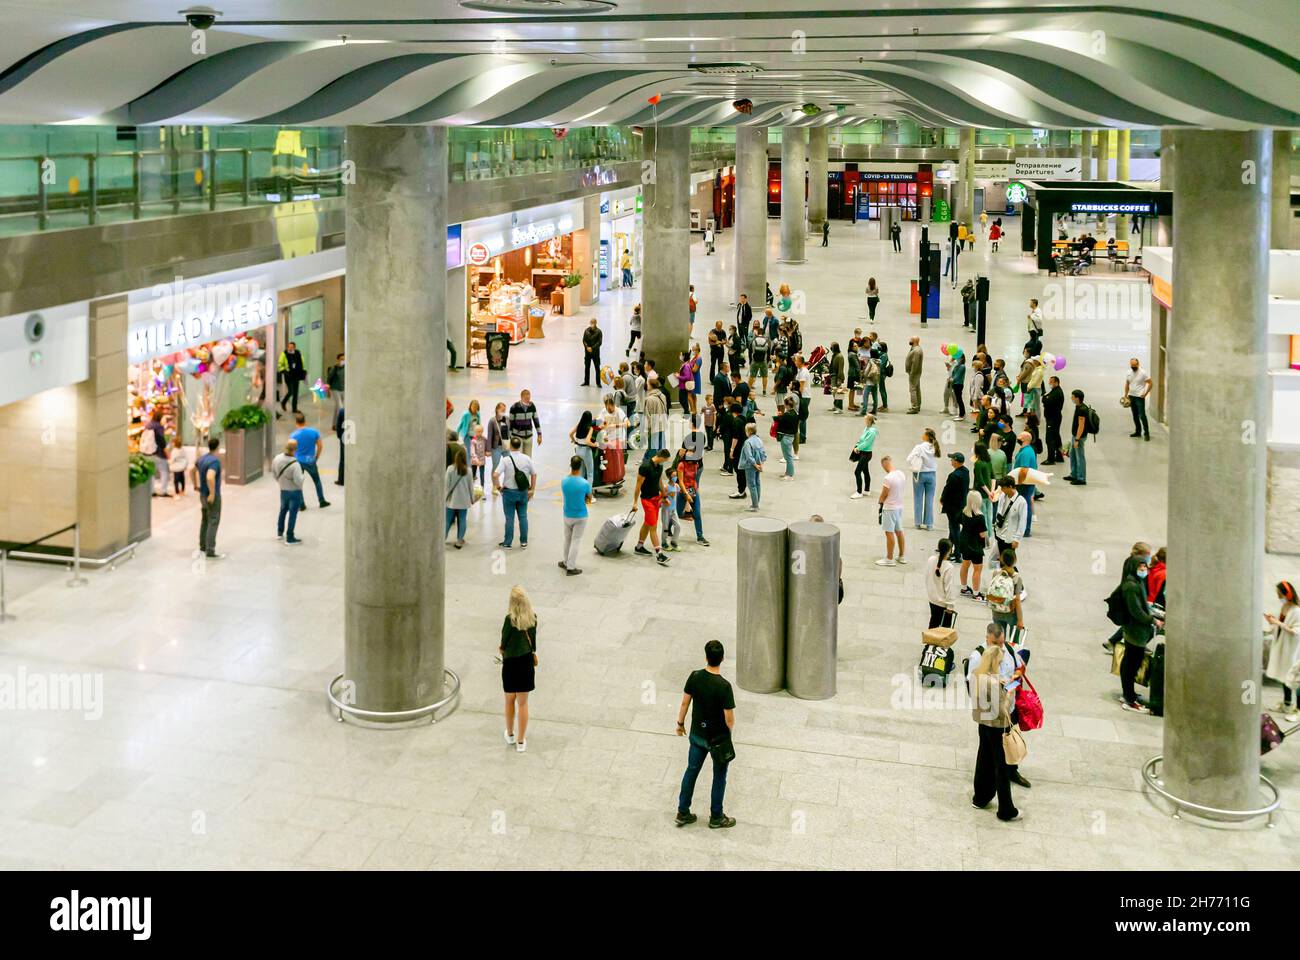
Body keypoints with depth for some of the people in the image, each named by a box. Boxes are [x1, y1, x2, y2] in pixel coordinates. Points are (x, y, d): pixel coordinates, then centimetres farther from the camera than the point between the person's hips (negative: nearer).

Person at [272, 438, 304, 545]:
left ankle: (279, 533, 38)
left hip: (283, 490, 6)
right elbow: (298, 481, -31)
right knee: (293, 514, 7)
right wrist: (301, 476, -8)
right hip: (295, 491, -6)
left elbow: (273, 471, 4)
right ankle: (290, 538, 15)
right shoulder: (295, 464, -33)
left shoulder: (277, 458, -13)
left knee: (283, 510, 25)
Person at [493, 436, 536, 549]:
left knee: (509, 518, 5)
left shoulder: (506, 460, -15)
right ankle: (524, 542, 19)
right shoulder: (527, 458, -4)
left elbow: (495, 475, -22)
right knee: (523, 517, 13)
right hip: (523, 492, 3)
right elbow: (534, 474, 2)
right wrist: (532, 489, 12)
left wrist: (498, 486, -6)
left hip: (509, 492, -3)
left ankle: (508, 543, 14)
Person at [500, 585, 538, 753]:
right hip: (527, 661, 3)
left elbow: (504, 641, -10)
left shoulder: (510, 619, -21)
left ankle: (510, 734, 36)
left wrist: (502, 648, 12)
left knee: (510, 700, 18)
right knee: (523, 703, 11)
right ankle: (521, 742, 17)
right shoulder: (532, 618, -8)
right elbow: (533, 639, 4)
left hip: (511, 663, -3)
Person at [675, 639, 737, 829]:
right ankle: (716, 818, 27)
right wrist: (730, 729, 2)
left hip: (697, 734, 4)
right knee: (719, 777, 15)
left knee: (691, 771, 19)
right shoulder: (724, 686, -27)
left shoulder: (694, 677, -14)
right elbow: (729, 719, -21)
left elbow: (685, 702, -2)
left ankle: (683, 813, 29)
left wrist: (680, 723, 15)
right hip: (719, 738, -4)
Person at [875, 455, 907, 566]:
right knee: (899, 531, 17)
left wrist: (880, 503, 7)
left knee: (889, 533, 0)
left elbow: (883, 495, -14)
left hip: (890, 508, -8)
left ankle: (889, 559, 6)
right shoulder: (902, 474, 1)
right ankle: (902, 557, 26)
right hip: (899, 506, 8)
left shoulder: (888, 478, -24)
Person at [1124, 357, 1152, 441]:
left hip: (1140, 397, -6)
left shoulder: (1143, 373, -10)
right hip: (1131, 397, 6)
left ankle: (1146, 433, -7)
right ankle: (1138, 431, 21)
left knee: (1142, 415, -11)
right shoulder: (1129, 373, 7)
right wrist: (1125, 395, 11)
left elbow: (1150, 383, -9)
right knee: (1135, 415, 12)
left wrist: (1145, 394, -14)